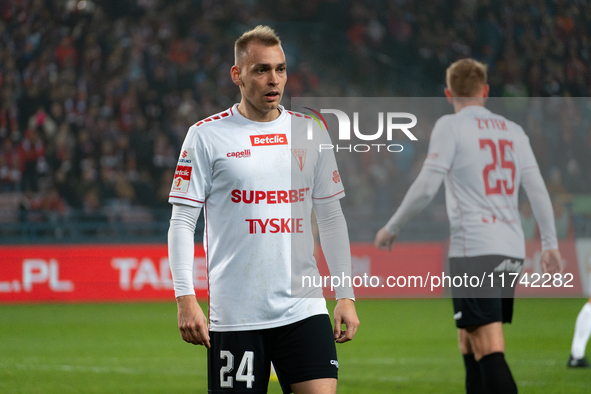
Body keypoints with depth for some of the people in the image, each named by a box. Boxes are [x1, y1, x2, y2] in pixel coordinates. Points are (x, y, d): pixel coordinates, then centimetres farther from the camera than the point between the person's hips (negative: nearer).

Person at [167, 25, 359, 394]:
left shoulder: (312, 133, 10)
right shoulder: (206, 136, -1)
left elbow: (331, 218, 15)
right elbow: (182, 222, -1)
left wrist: (346, 295, 9)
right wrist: (186, 298, -10)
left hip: (303, 308, 3)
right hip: (234, 316, -3)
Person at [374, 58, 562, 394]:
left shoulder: (451, 127, -2)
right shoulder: (513, 131, 15)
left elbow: (426, 188, -8)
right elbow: (538, 190, 11)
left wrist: (391, 228, 4)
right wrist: (550, 245, 15)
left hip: (474, 251, -7)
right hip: (513, 252, 7)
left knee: (489, 350, -12)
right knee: (469, 343, 17)